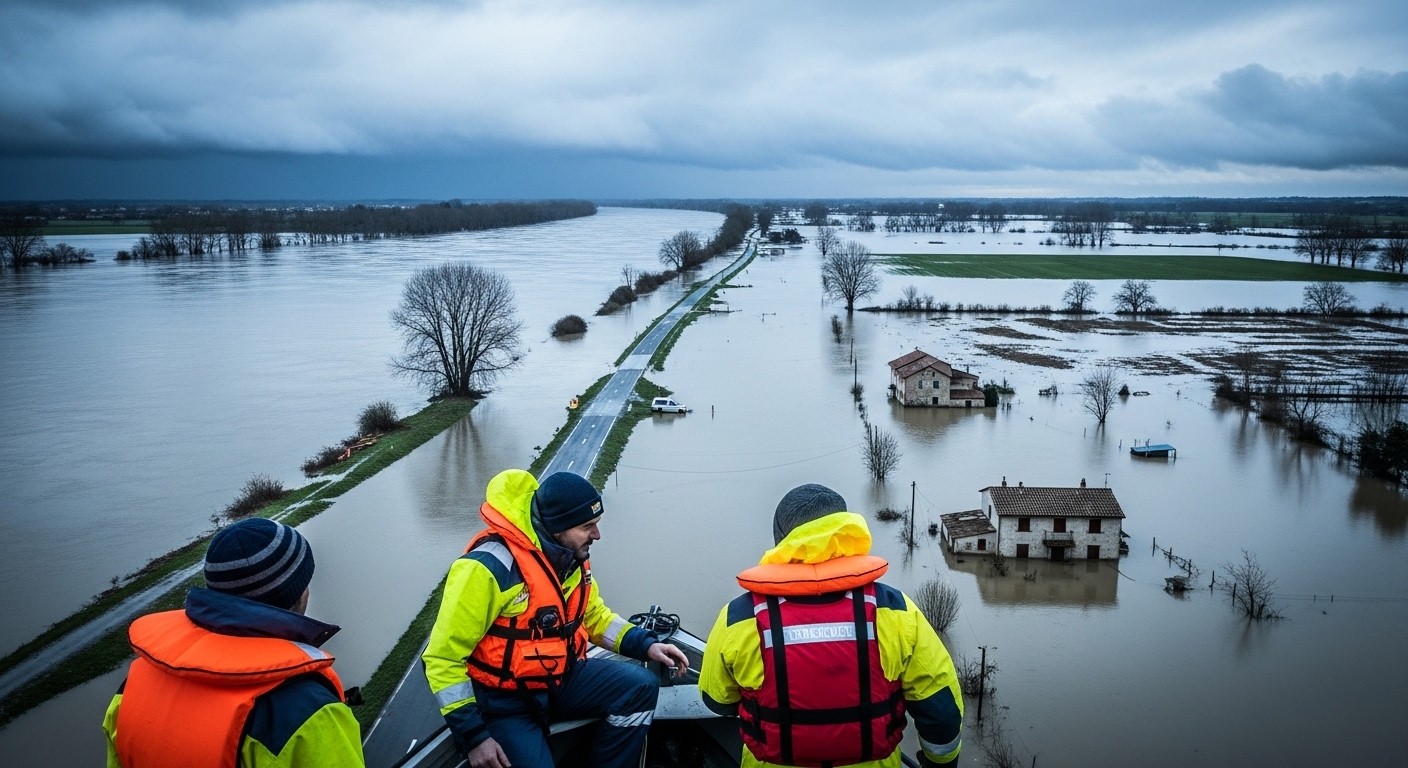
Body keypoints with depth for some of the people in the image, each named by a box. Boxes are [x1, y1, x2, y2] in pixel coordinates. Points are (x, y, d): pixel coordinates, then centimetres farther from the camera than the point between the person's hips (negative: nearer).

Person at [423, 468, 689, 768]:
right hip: (503, 702, -7)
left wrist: (646, 644, -1)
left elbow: (594, 616, 17)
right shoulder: (490, 567, -26)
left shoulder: (570, 556, -1)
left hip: (560, 679, 7)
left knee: (641, 686, -11)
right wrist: (473, 736, -23)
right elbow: (442, 658, -21)